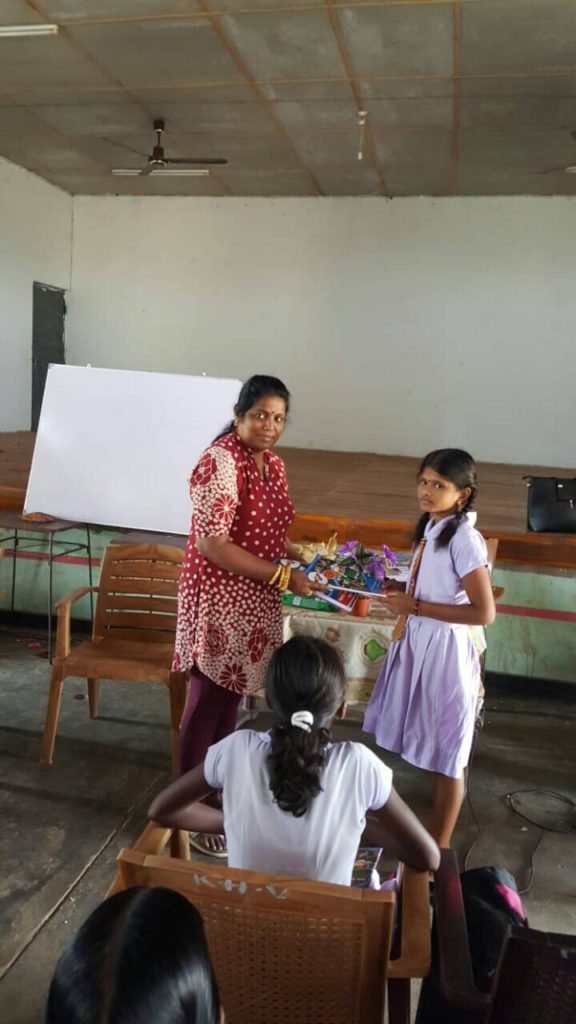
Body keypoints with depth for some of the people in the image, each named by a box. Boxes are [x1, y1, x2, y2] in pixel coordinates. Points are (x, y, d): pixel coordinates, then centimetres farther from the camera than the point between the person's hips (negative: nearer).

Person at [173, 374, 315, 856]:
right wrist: (282, 576, -22)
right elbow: (211, 544, -24)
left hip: (252, 602, 8)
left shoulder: (274, 464, 8)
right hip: (218, 602, -8)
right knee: (207, 701, 5)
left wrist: (299, 555, 2)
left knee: (231, 698, 19)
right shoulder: (220, 462, -19)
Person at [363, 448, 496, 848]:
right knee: (429, 745, 21)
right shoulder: (431, 527, 4)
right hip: (417, 643, 8)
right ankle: (430, 831, 41)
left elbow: (484, 612, -24)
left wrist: (415, 607, -21)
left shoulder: (465, 540, -21)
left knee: (446, 755, 8)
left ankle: (438, 849, 26)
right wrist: (405, 592, 2)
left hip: (444, 651, -8)